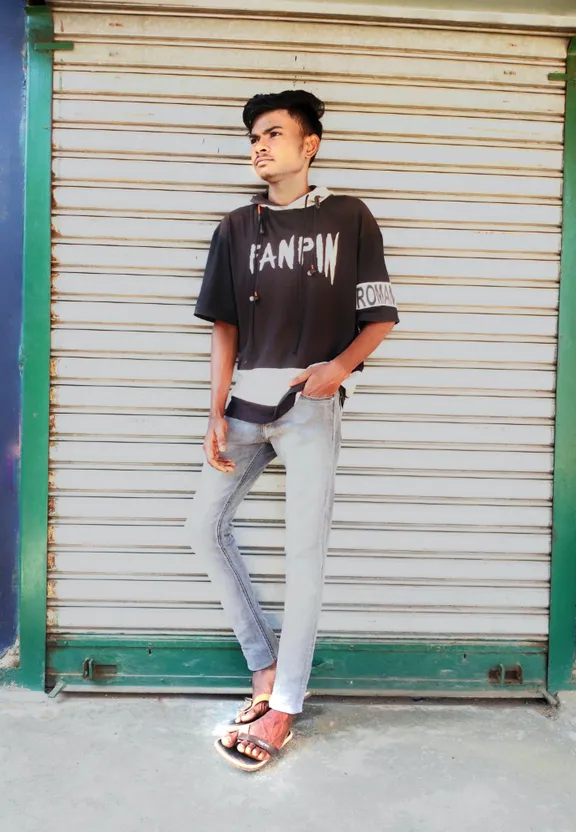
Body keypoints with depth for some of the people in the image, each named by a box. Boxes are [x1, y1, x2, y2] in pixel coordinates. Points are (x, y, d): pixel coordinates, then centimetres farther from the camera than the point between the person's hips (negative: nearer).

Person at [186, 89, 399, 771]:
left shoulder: (349, 218, 4)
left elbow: (379, 317, 3)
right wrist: (216, 414, 1)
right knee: (206, 526, 4)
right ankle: (265, 666, 19)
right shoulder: (237, 227, 13)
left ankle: (282, 709, 11)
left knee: (304, 549, -3)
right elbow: (225, 325, 9)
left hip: (311, 402, -4)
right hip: (246, 399, 5)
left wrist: (341, 364, -17)